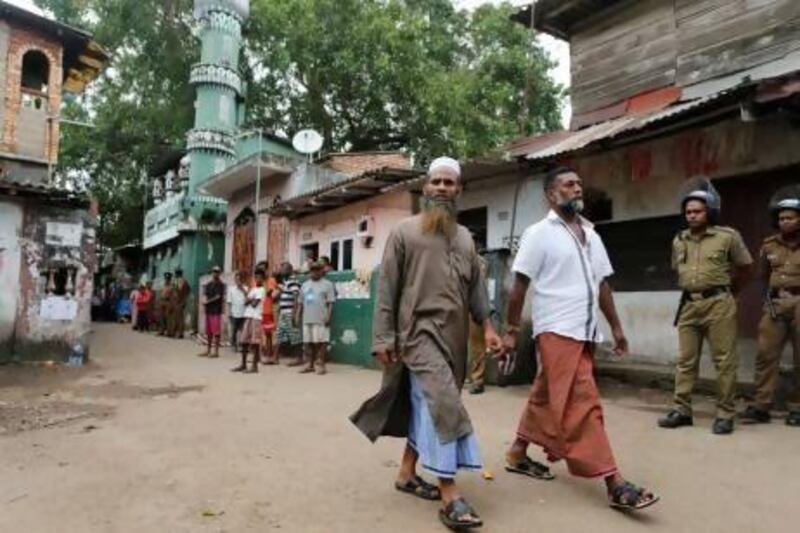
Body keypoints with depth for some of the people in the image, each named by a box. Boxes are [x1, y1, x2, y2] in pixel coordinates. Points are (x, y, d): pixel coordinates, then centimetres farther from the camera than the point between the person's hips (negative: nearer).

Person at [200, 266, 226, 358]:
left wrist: (208, 301, -8)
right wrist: (204, 300, -11)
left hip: (216, 310, -6)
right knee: (208, 331, 10)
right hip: (208, 310, 7)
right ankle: (208, 350, 17)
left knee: (216, 331, -5)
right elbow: (204, 295, 9)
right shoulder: (208, 285, 16)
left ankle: (216, 351, -2)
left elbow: (218, 297, -10)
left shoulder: (221, 285, -3)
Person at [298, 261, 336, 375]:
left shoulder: (327, 284, -1)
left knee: (321, 342, -4)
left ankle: (320, 365, 3)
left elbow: (330, 302, -6)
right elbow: (301, 303, 18)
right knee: (307, 342, 9)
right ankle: (309, 364, 18)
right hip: (307, 319, 6)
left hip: (321, 319, -6)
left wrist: (328, 316, -14)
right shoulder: (305, 285, 16)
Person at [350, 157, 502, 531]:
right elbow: (386, 288, -3)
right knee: (443, 404, -15)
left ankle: (407, 473, 27)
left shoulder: (465, 238, 17)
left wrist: (487, 325, 8)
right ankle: (450, 496, -9)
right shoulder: (404, 232, 0)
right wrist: (383, 337, -9)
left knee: (426, 405, 12)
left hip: (454, 336, 6)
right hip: (421, 330, -6)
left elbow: (476, 287, 18)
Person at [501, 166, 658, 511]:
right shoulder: (540, 233, -5)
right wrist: (511, 330, -8)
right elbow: (519, 285, -6)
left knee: (546, 398, 15)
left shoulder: (591, 235, 15)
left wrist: (616, 327, 15)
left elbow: (602, 284, 18)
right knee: (582, 404, -8)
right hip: (557, 330, -7)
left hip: (585, 331, 7)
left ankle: (517, 454, 30)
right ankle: (614, 484, -6)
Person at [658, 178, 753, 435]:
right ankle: (682, 410, 13)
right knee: (685, 360, 6)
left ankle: (725, 414, 9)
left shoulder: (728, 236, -1)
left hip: (718, 304, -4)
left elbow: (745, 268, 11)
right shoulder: (679, 240, 10)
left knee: (724, 360, 0)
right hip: (688, 305, 4)